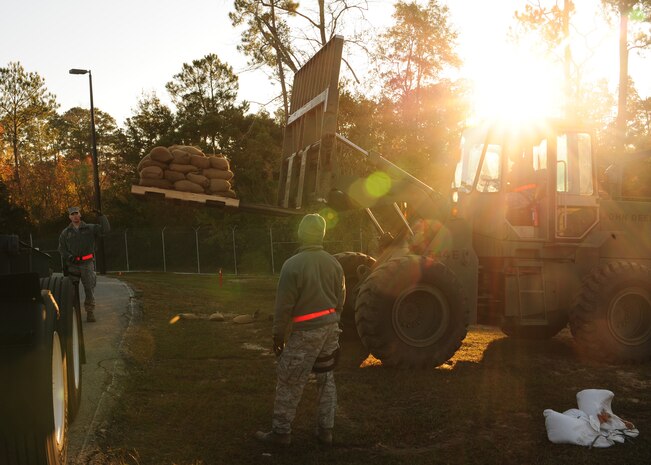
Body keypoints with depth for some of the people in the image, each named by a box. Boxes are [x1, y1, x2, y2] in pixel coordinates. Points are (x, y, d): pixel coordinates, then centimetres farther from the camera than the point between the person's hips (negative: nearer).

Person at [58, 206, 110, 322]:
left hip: (87, 263, -1)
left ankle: (90, 313, -2)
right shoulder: (65, 232, 11)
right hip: (72, 265, 1)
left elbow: (106, 229, -4)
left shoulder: (90, 229, 7)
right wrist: (69, 256, -7)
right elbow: (61, 248, 10)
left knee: (90, 289, -7)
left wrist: (101, 216, -15)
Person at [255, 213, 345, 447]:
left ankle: (281, 432, 13)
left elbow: (284, 305, -13)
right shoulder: (334, 263, 3)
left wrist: (278, 335, -3)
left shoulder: (293, 265, -15)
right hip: (330, 327, 6)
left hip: (306, 332, -6)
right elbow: (340, 300, 10)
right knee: (326, 379, 15)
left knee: (289, 383, 5)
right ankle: (325, 430, 21)